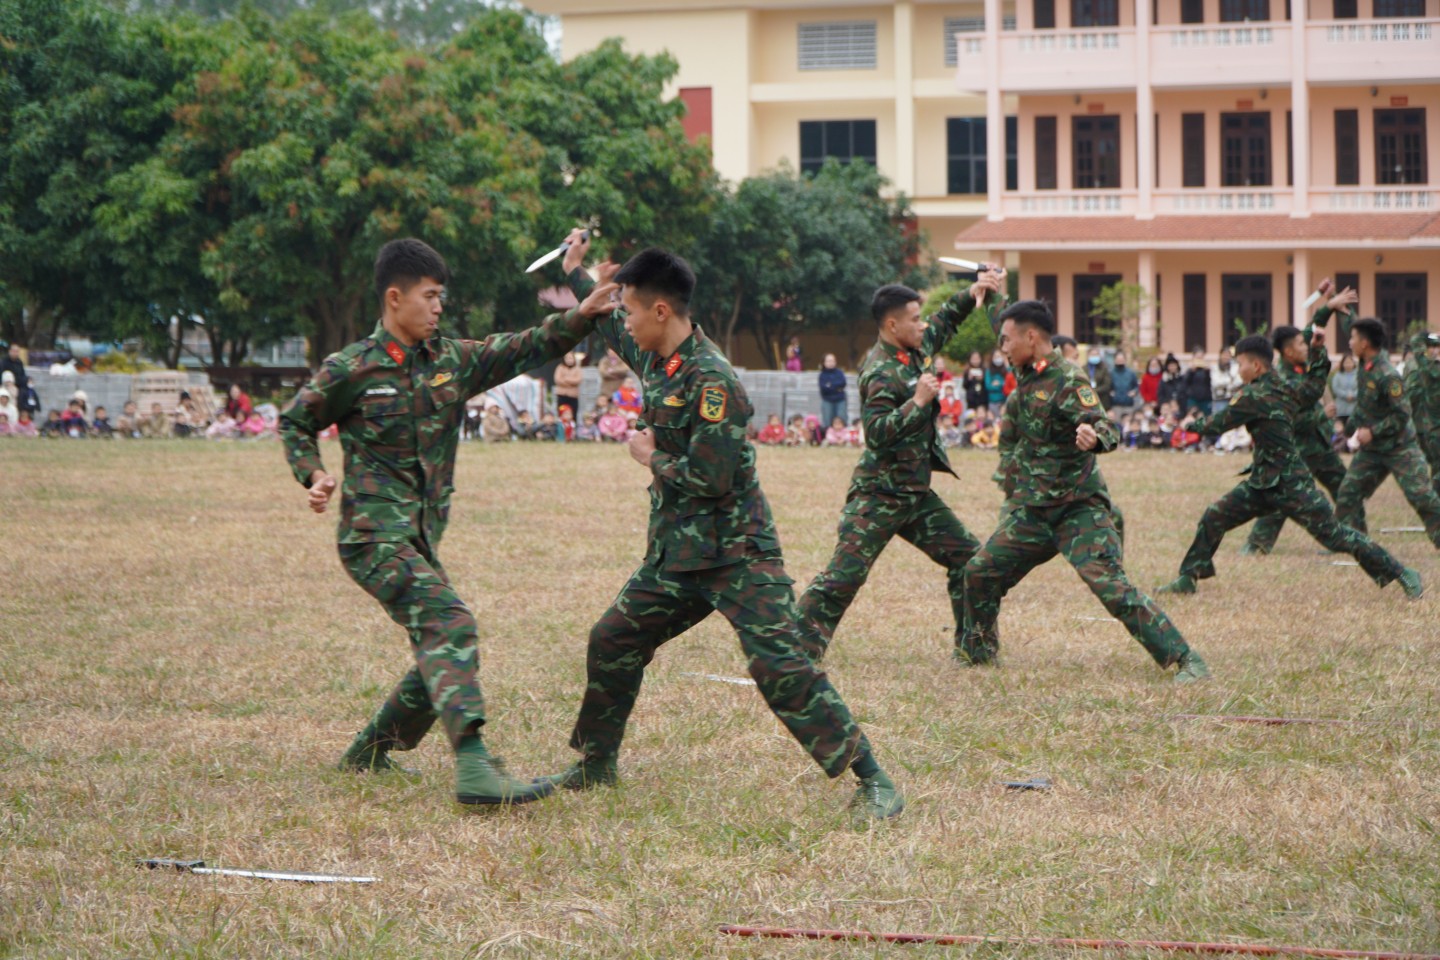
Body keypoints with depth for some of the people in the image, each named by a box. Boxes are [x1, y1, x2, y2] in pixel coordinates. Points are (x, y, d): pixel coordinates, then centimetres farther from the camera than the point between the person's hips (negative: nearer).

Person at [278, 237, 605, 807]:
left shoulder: (453, 361, 11)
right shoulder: (350, 370, -4)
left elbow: (522, 350, 3)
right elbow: (294, 424, 8)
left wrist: (579, 318, -11)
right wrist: (314, 476, -9)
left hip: (421, 540, 8)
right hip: (375, 535, -8)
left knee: (439, 654, 14)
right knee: (449, 624, -26)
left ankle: (368, 754, 32)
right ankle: (474, 768, -39)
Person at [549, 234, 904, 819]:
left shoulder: (711, 381, -21)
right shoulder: (654, 357, 7)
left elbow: (710, 479, -25)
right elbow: (610, 328, 32)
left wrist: (652, 459, -9)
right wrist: (575, 272, 39)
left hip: (736, 553, -9)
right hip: (675, 552, 9)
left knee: (782, 667, -18)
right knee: (612, 644, 13)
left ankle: (873, 782, -16)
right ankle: (597, 765, 30)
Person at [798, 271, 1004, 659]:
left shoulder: (916, 350, 8)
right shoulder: (880, 374, -19)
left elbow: (946, 321, 28)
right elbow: (876, 432, -28)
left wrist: (974, 293, 13)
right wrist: (918, 402, -28)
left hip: (915, 493, 9)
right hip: (878, 495, -9)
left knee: (969, 559, 10)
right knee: (845, 574, -14)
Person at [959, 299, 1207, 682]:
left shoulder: (1068, 381, -16)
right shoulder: (1025, 381, 9)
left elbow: (1106, 427, -30)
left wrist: (1094, 436, -51)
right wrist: (1014, 488, 23)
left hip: (1078, 510, -8)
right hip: (1031, 509, 8)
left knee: (1111, 587, -19)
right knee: (980, 572, 7)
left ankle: (1185, 661, -18)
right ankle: (977, 650, 29)